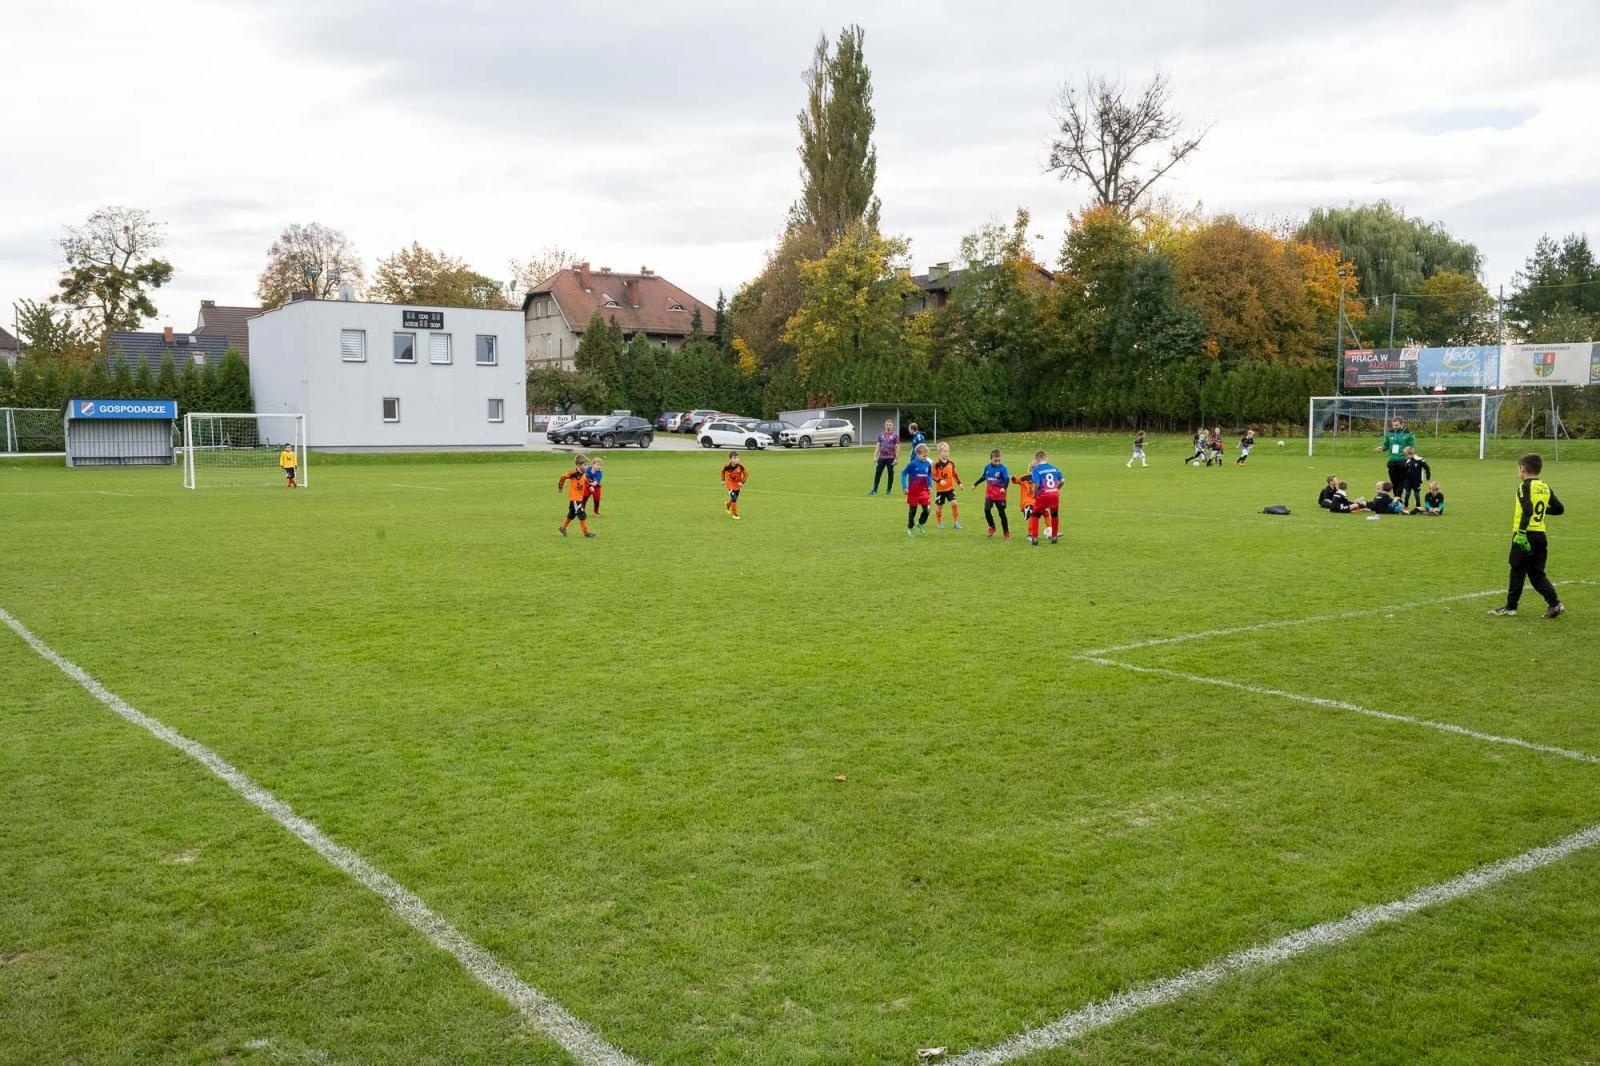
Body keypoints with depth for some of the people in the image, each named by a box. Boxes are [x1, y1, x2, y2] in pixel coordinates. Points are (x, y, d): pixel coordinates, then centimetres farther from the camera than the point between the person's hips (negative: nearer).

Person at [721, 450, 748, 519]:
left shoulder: (740, 466, -20)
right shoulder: (727, 467, -19)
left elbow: (746, 473, -9)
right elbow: (723, 471, 3)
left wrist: (742, 482, -16)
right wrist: (723, 480, 5)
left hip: (737, 484, 3)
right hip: (730, 484, -3)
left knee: (735, 499, 17)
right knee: (733, 499, -14)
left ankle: (727, 505, 51)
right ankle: (734, 514, 1)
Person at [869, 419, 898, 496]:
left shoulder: (895, 435, -1)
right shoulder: (881, 435, 9)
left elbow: (897, 447, -3)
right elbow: (878, 446, 13)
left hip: (891, 458, -3)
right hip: (881, 457, 3)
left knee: (890, 474, 4)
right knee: (877, 473, -1)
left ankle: (888, 490, 13)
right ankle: (874, 490, 3)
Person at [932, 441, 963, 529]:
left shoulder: (951, 463, 3)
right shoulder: (936, 464, -11)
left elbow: (955, 474, 14)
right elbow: (933, 475, -11)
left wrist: (959, 483, 8)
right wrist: (939, 480, -26)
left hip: (950, 488, 3)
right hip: (940, 489, -3)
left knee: (954, 503, -12)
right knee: (939, 506, 6)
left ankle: (956, 522, -1)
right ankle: (940, 523, 24)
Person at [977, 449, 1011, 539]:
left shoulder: (1002, 468, -12)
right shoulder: (987, 467, 3)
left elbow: (1007, 479, -20)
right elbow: (983, 477, 21)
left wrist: (1004, 488, -38)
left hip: (1000, 495, -4)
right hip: (989, 494, 4)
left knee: (1002, 513, -1)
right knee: (987, 510, -9)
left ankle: (1006, 533, 9)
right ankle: (992, 527, 15)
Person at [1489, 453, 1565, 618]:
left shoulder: (1525, 487, -10)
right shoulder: (1545, 488, 10)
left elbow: (1528, 510, -23)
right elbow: (1559, 509, 13)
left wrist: (1521, 531, -25)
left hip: (1525, 535, -7)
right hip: (1541, 535, 7)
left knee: (1517, 571, 2)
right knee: (1537, 573, 13)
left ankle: (1510, 607, 9)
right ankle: (1554, 604, 2)